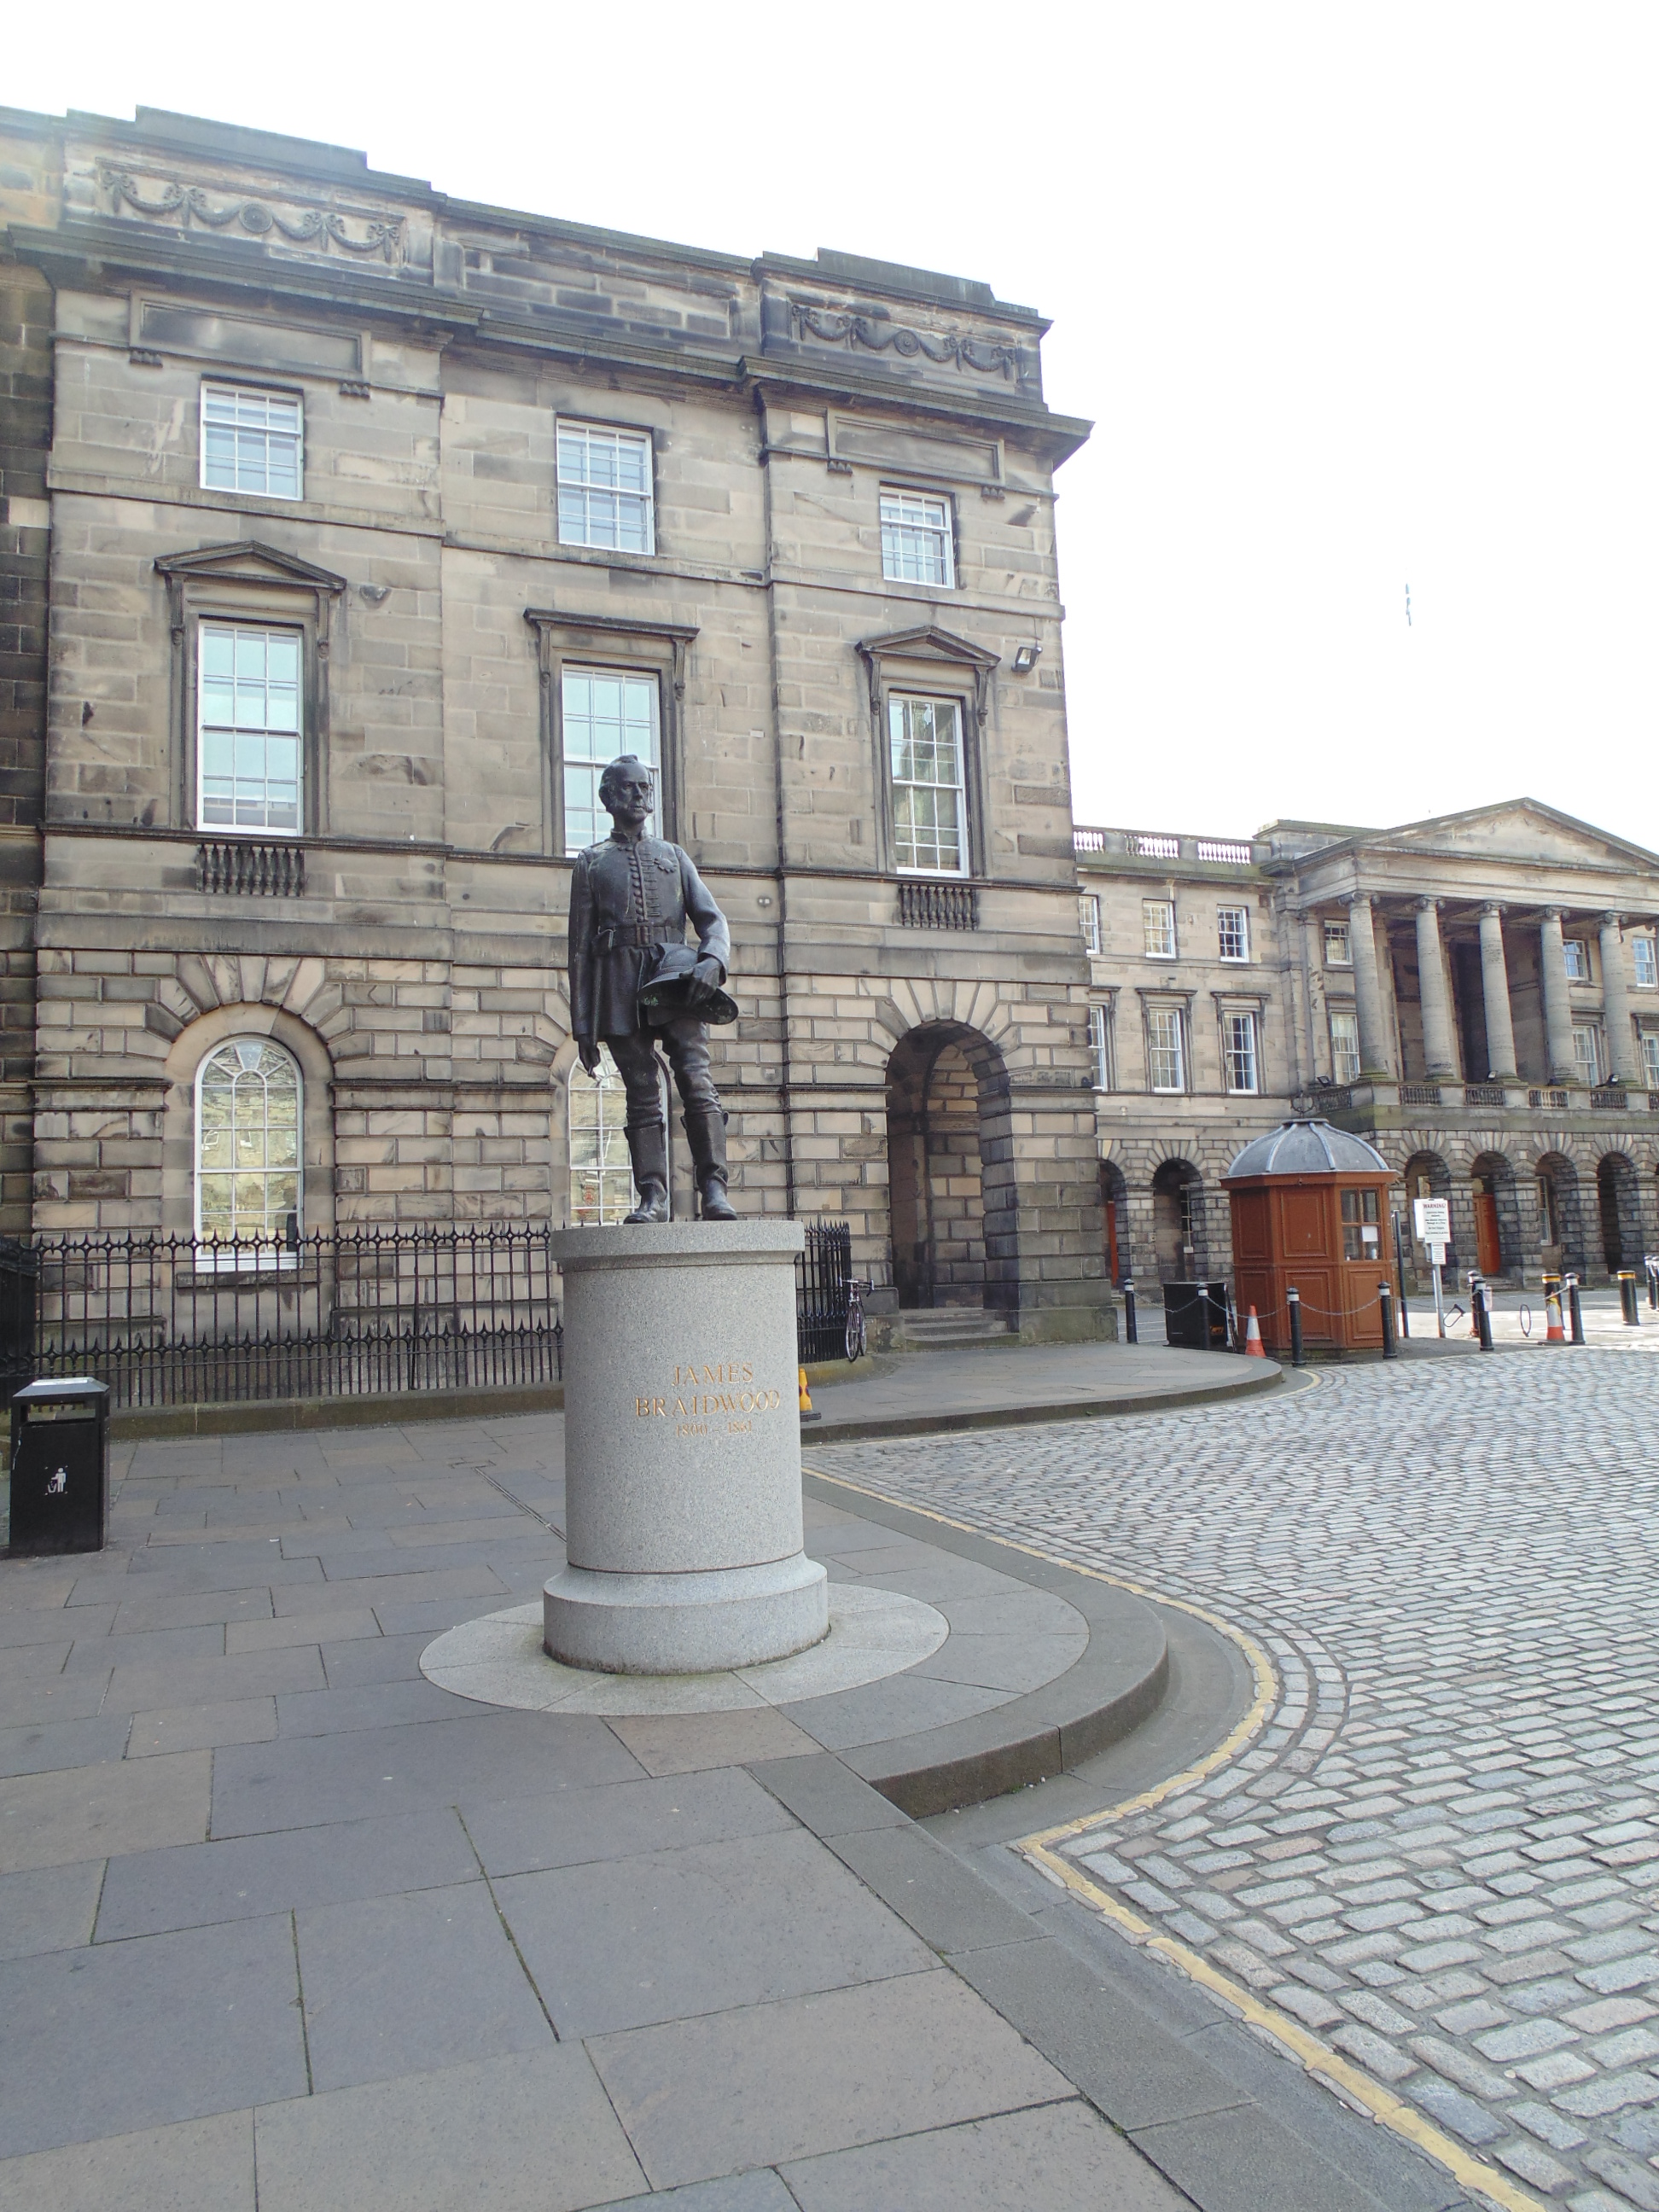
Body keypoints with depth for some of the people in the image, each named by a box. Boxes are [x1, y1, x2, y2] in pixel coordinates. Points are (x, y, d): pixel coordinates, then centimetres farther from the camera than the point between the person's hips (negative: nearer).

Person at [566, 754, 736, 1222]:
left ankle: (714, 1189, -17)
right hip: (621, 983, 0)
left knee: (697, 1079, -14)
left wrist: (712, 961, -13)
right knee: (641, 1093, -4)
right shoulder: (592, 862, 17)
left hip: (676, 978, 0)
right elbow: (580, 945, 11)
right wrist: (582, 1026, 4)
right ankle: (653, 1196, -3)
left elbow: (712, 919, 11)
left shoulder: (674, 857, 21)